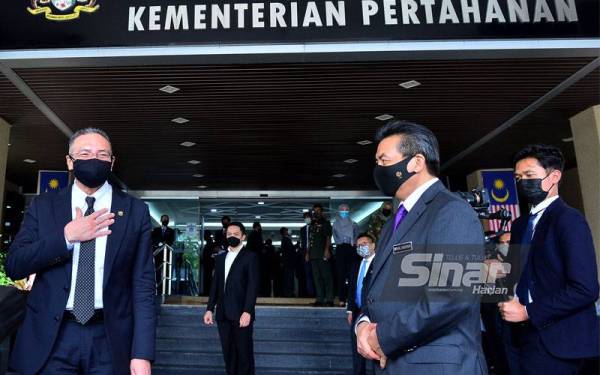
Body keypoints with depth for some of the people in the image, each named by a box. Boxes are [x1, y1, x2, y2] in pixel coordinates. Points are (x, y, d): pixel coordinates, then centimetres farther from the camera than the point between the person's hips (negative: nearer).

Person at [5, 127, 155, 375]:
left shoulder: (135, 211, -2)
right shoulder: (43, 206, 4)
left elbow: (143, 284, -5)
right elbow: (14, 266, -1)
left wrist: (142, 353, -11)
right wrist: (65, 236, -15)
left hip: (109, 339, -1)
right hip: (51, 337, 1)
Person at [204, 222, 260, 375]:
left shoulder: (250, 257, -1)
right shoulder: (220, 258, 17)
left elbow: (253, 285, -8)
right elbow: (215, 285, 17)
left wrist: (247, 311, -17)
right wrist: (210, 309, 9)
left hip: (241, 314, -5)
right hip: (223, 314, 5)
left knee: (244, 353, -1)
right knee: (228, 353, 8)